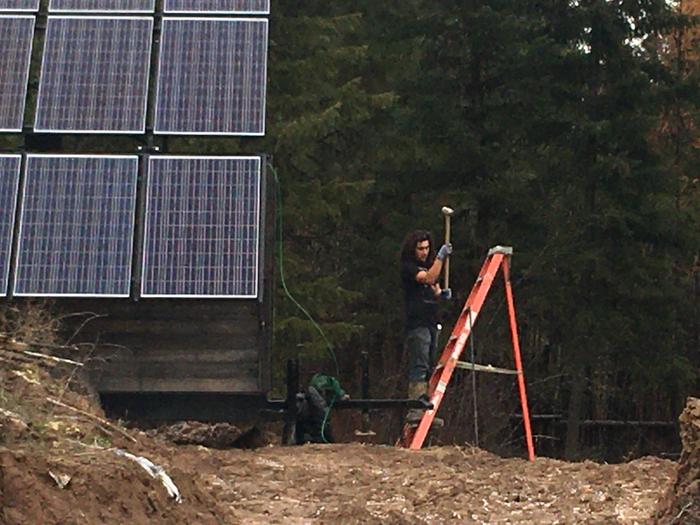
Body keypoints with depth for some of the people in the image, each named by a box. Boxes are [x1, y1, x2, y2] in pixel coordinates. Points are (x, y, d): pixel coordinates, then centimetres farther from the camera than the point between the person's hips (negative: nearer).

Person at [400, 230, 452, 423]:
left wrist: (442, 293, 5)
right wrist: (441, 257, -25)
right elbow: (428, 278, -21)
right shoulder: (408, 267, -5)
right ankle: (415, 410, -17)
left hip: (431, 323, 9)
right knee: (419, 368, -14)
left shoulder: (429, 265, 21)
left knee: (429, 369, 7)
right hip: (417, 325, -9)